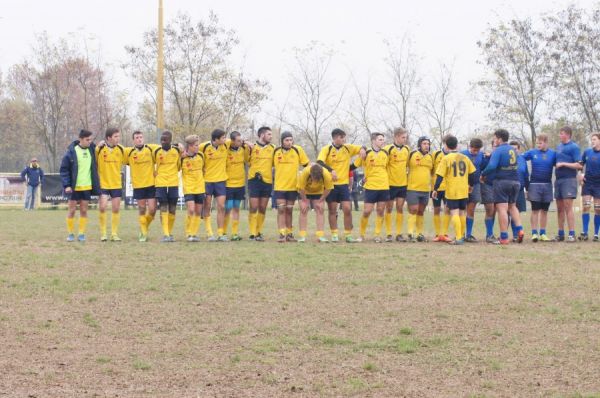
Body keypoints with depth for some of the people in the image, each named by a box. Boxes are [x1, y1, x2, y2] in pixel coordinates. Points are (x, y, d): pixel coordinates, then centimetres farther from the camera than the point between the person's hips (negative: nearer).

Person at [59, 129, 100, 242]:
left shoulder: (92, 149, 3)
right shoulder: (72, 152, -9)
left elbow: (94, 168, 17)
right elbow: (64, 169, -8)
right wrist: (66, 185, -14)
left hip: (87, 186, 3)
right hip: (74, 187, -3)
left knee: (84, 210, 6)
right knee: (72, 210, 3)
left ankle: (81, 234, 12)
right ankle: (70, 234, 13)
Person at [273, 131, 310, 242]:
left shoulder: (298, 150, -4)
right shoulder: (276, 151, -1)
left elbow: (306, 164, 5)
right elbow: (271, 165, 14)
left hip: (293, 186, 0)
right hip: (279, 186, 0)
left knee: (289, 210, 9)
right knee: (281, 209, -7)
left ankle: (289, 233, 17)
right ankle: (282, 234, -10)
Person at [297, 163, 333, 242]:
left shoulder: (326, 174, -33)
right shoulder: (304, 173, -37)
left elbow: (328, 189, -17)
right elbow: (301, 189, -24)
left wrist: (320, 201, -15)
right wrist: (305, 201, -17)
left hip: (319, 192, 1)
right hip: (305, 192, -1)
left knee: (320, 210, -8)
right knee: (303, 210, -10)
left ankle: (320, 236, -8)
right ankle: (302, 236, -9)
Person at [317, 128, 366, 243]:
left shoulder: (348, 148, 6)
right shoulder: (326, 149, -5)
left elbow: (362, 148, 16)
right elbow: (319, 162, -20)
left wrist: (362, 149, -9)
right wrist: (331, 170, -31)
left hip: (344, 184, 2)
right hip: (331, 184, -2)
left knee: (347, 209, -4)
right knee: (332, 210, 2)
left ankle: (348, 235, 5)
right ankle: (334, 235, 9)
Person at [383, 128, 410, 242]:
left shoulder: (407, 149, 6)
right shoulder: (388, 149, -11)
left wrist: (408, 176, 16)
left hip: (403, 183, 4)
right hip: (391, 183, -4)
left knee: (400, 208, 5)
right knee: (389, 208, 3)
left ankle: (399, 234, 9)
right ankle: (388, 234, 7)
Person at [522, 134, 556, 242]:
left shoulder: (552, 153, 2)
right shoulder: (532, 152, 1)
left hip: (547, 185, 2)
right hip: (535, 184, -2)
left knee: (544, 210, 8)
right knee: (535, 210, -1)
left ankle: (542, 234, 14)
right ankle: (534, 233, 1)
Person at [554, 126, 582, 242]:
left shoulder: (574, 147, -5)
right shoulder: (559, 147, 16)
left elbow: (579, 165, -11)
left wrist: (563, 164, -15)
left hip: (569, 179, -7)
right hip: (558, 179, 7)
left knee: (568, 207, -12)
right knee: (559, 208, 8)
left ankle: (571, 234, -11)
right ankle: (561, 234, 14)